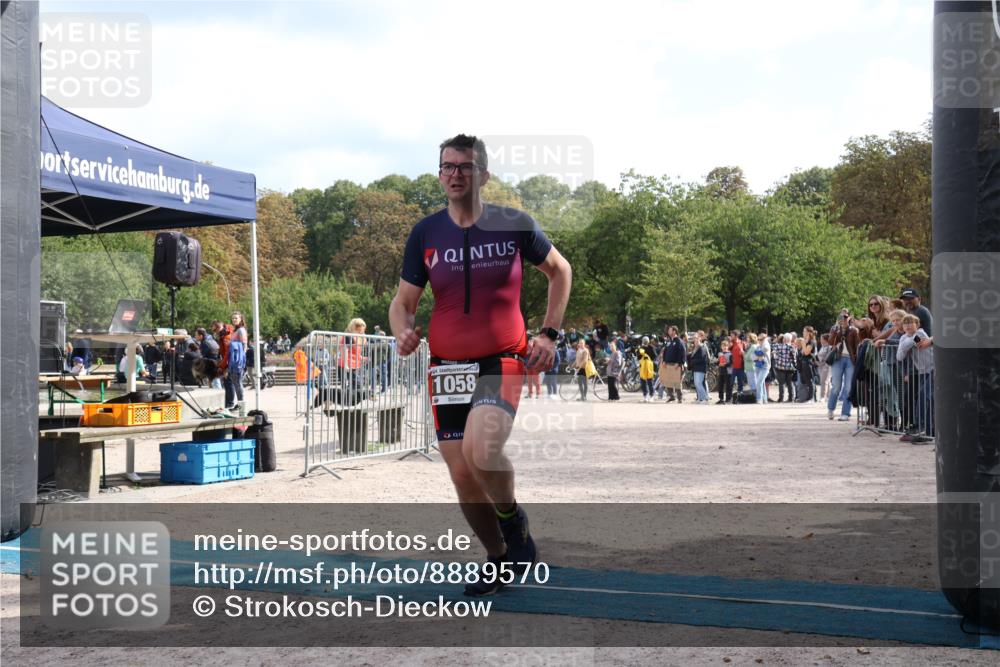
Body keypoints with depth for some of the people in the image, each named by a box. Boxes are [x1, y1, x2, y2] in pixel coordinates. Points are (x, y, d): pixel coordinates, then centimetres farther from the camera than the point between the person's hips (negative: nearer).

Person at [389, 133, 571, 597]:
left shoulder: (515, 226, -3)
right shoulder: (425, 233, 2)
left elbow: (560, 271, 12)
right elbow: (403, 301, 8)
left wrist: (549, 334, 3)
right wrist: (403, 332, -15)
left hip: (501, 363, -3)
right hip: (446, 367, 3)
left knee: (481, 450, -28)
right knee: (462, 476, 5)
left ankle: (513, 518, 4)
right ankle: (499, 558, 28)